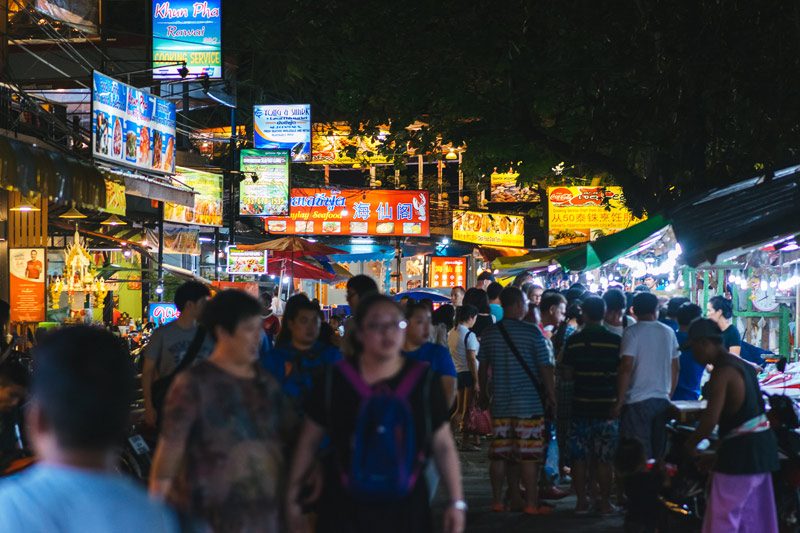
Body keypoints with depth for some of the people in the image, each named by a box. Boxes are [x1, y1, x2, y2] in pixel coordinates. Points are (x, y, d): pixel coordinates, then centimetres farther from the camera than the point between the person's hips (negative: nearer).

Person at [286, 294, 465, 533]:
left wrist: (456, 501, -2)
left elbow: (443, 445, 4)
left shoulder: (423, 381, -1)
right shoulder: (336, 381, -3)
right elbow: (308, 442, 5)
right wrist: (292, 499, 6)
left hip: (406, 508, 1)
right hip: (345, 508, -1)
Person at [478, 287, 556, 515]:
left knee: (499, 453, 9)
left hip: (500, 402, 4)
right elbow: (545, 367, -7)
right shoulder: (532, 332, -9)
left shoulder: (490, 333, 4)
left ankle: (497, 500, 16)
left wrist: (483, 394, 24)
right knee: (529, 454, 0)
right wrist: (551, 397, 2)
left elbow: (483, 366, 12)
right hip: (529, 403, -4)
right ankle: (531, 502, 2)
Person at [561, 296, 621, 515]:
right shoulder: (616, 341, -5)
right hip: (608, 406, 0)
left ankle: (581, 501, 9)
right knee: (604, 459, 6)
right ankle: (605, 502, 9)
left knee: (579, 458, 8)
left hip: (581, 406, 0)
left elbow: (567, 375, 0)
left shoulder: (574, 341, -4)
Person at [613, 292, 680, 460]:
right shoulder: (669, 332, 8)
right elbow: (676, 368, 13)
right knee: (659, 453, 11)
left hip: (637, 401, -5)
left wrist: (620, 401, -9)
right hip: (663, 401, 5)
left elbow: (626, 368, -14)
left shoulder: (632, 333, -8)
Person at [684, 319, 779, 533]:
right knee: (754, 513, 16)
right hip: (762, 442, 9)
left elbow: (710, 420, -23)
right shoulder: (742, 365, 13)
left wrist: (690, 444, -6)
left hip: (741, 449, -9)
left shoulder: (722, 372, -16)